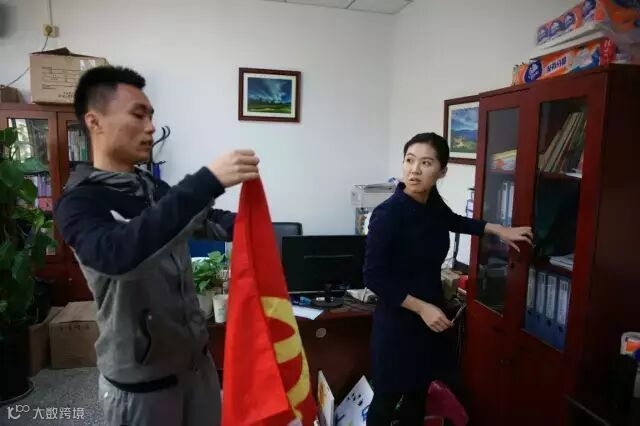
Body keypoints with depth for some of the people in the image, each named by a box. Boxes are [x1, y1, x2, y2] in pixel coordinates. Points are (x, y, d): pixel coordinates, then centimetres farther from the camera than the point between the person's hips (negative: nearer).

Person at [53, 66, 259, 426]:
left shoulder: (154, 188, 5)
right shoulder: (80, 203, -16)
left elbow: (202, 220, 17)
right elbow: (118, 253, -36)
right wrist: (207, 181, -42)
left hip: (196, 357, 7)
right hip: (140, 378, -6)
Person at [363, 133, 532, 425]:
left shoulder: (431, 200, -2)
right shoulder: (388, 213, -23)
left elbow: (453, 221, 22)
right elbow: (373, 276, -21)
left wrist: (499, 230, 20)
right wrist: (421, 307, -21)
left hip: (431, 313, 7)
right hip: (398, 320, -7)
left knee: (419, 391, 20)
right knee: (388, 397, 8)